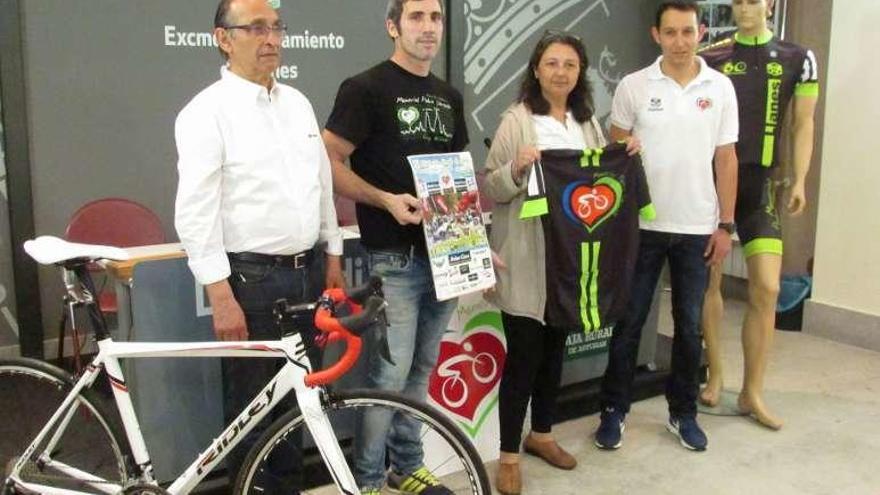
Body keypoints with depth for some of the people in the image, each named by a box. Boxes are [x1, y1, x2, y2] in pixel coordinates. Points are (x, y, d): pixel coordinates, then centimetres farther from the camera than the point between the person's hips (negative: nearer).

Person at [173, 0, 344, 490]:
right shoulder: (207, 112, -10)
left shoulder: (297, 102, 11)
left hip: (306, 273, 7)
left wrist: (333, 257, 14)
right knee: (252, 409, 6)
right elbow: (196, 213, -15)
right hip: (250, 280, -6)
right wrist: (222, 297, -18)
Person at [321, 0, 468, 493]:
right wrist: (386, 199, -23)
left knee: (421, 369, 15)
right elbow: (328, 162, -11)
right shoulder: (366, 88, -6)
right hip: (394, 258, -6)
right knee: (390, 375, -4)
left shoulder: (450, 96, 15)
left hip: (444, 254, 7)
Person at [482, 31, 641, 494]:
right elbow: (491, 189, -10)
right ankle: (508, 455, 10)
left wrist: (627, 157, 2)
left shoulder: (587, 123, 12)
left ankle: (541, 434, 33)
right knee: (523, 354, -2)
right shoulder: (517, 120, -7)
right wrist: (517, 169, -28)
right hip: (526, 258, -6)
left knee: (554, 348, 16)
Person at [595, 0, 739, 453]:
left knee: (689, 325, 11)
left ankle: (683, 412, 26)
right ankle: (614, 410, 19)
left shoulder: (721, 88, 2)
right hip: (643, 225, -1)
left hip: (697, 228, 2)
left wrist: (725, 225, 1)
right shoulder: (633, 87, -2)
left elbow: (725, 160, 4)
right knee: (629, 322, 6)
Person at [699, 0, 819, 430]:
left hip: (760, 183, 0)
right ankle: (715, 375, 23)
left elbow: (802, 125, 7)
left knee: (766, 288, -5)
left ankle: (752, 393, 8)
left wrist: (799, 181, -2)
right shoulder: (710, 58, 4)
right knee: (708, 280, 5)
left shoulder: (797, 60, 5)